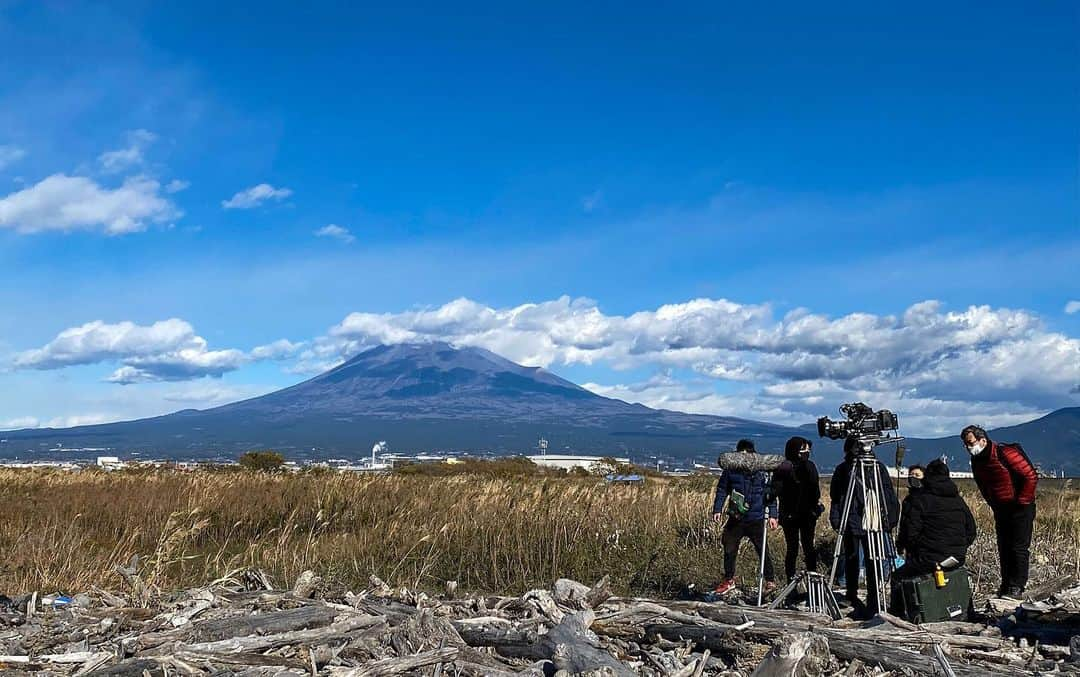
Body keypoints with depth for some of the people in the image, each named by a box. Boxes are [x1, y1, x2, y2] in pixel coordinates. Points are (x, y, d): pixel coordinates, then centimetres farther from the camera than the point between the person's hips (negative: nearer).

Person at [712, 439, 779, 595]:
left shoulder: (761, 472, -2)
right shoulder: (730, 471, 0)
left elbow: (770, 494, 3)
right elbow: (722, 491, 8)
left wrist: (772, 515, 0)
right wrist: (717, 509, -1)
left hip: (756, 519, -2)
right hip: (735, 518, 2)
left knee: (762, 550, 1)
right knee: (729, 550, 9)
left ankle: (770, 581, 15)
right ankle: (729, 580, 25)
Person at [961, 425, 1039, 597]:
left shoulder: (1005, 453, -21)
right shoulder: (976, 461, 4)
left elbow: (1031, 476, -19)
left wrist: (1022, 502, -14)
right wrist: (993, 504, 10)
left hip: (1020, 507, -7)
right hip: (1000, 510, 7)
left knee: (1019, 547, -5)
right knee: (1004, 548, 8)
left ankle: (1017, 585, 0)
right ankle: (1006, 584, 15)